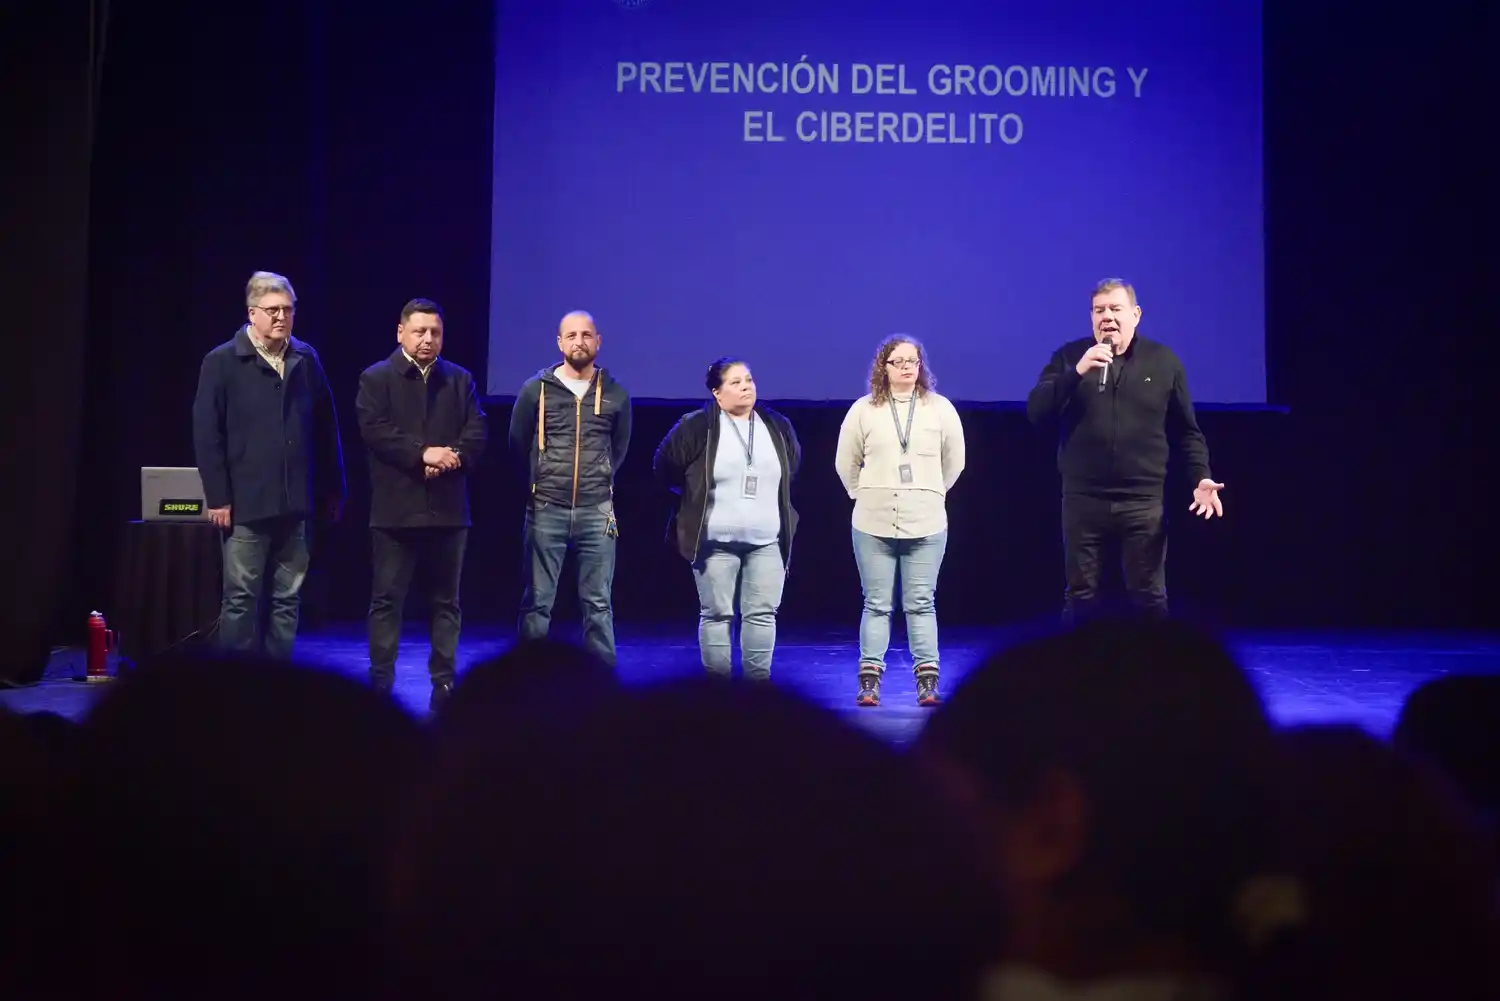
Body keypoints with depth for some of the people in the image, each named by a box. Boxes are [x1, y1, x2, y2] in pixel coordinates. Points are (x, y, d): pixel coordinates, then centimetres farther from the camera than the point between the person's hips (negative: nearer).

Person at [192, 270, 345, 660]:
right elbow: (207, 435, -5)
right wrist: (217, 497, -10)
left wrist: (332, 489, 9)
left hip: (294, 502, 4)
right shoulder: (222, 362, -3)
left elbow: (326, 430, 10)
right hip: (246, 503, -4)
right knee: (241, 599, 1)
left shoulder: (306, 360, 7)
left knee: (288, 599, 9)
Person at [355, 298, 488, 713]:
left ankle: (444, 680, 15)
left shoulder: (461, 379, 12)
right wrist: (422, 453, -20)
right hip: (397, 508, -3)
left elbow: (478, 432, 3)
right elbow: (375, 430, -12)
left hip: (448, 507, 3)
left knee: (447, 599, 8)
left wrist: (453, 456, -16)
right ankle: (381, 680, 7)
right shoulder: (376, 378, 2)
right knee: (387, 599, 1)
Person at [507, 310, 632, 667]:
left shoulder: (615, 393, 5)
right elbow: (518, 444, 10)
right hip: (546, 510, -1)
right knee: (537, 602, 2)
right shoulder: (536, 389, 0)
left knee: (598, 604, 4)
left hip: (597, 511, 1)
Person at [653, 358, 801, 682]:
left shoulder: (778, 426, 7)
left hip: (767, 541, 3)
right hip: (715, 542, -3)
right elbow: (664, 466, 2)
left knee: (762, 613, 2)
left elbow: (793, 467, 25)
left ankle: (759, 682, 10)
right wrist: (695, 497, 9)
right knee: (717, 614, 1)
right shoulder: (696, 426, -6)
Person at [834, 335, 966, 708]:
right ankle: (869, 681, 6)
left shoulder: (940, 408, 4)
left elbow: (954, 461, 13)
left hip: (926, 524, 0)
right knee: (876, 604, 3)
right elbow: (846, 462, 11)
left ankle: (927, 680, 5)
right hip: (873, 524, 0)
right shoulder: (863, 410, 2)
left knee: (921, 604, 2)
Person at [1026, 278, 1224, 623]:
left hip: (1143, 502, 0)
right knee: (1081, 599, 7)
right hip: (1083, 501, 0)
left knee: (1149, 599, 4)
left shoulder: (1164, 361, 5)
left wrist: (1201, 478, -3)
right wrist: (1077, 372, -18)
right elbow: (1036, 412, -8)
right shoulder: (1069, 357, 4)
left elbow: (1186, 430, 10)